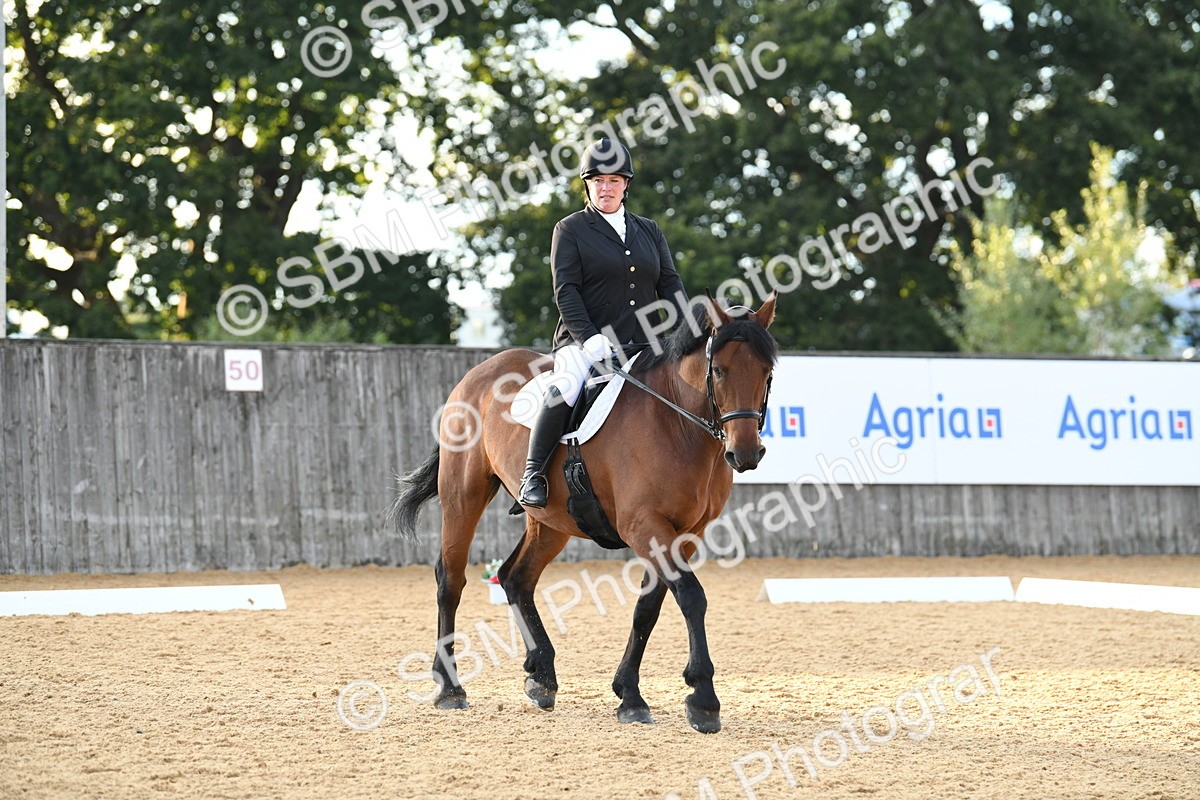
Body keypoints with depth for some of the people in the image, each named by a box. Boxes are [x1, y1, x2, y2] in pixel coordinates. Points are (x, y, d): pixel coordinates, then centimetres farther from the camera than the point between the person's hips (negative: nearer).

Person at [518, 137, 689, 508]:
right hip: (585, 342, -5)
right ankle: (533, 473, -27)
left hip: (643, 347, 5)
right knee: (566, 387, -34)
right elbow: (566, 291, -4)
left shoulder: (649, 231, 20)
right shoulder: (570, 230, 6)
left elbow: (670, 286, 12)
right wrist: (591, 339, -19)